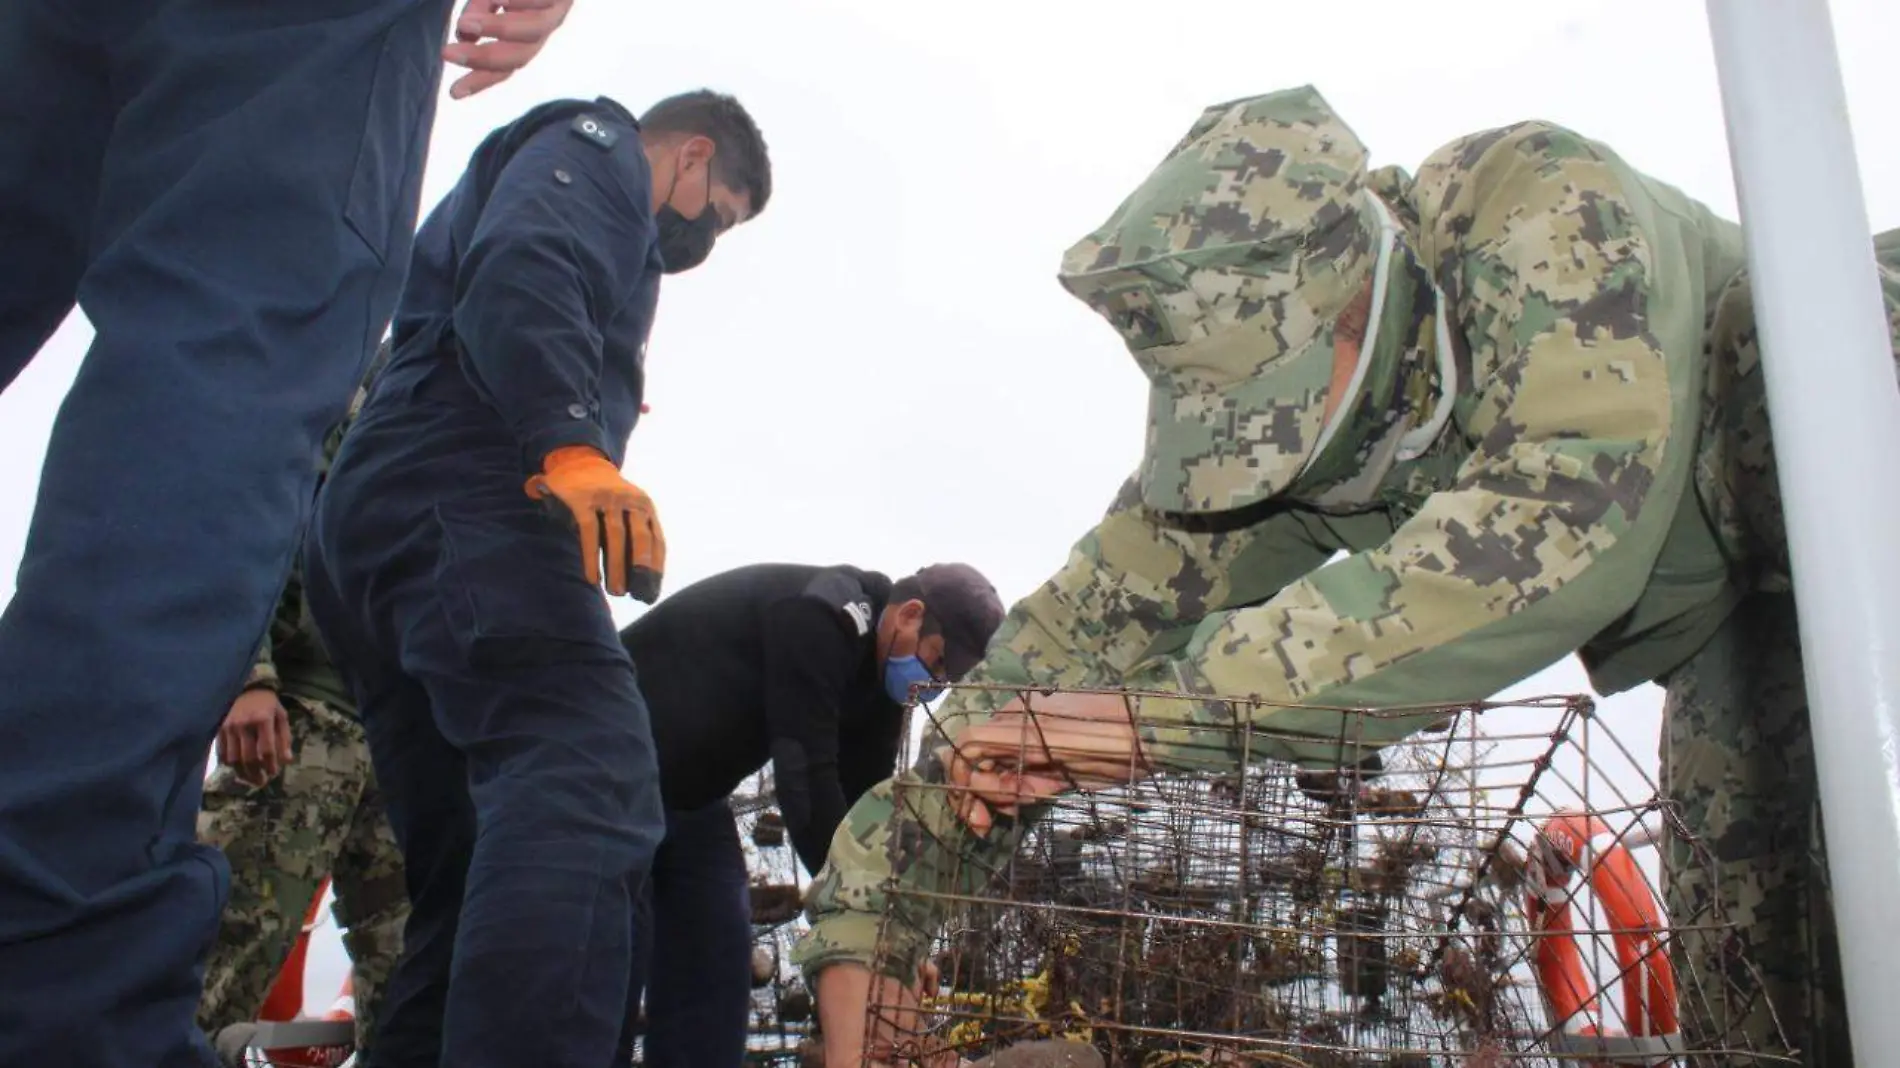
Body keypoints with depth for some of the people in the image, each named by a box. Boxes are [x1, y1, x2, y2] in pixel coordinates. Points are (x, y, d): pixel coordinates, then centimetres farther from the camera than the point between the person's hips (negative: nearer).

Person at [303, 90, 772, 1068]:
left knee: (472, 880, 6)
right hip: (461, 494, -10)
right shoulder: (595, 142, 12)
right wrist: (571, 444, -27)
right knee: (590, 784, -29)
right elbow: (521, 268, -12)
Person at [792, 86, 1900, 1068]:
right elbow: (1074, 637, -14)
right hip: (1734, 612, 5)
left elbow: (1571, 519, -49)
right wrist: (865, 913, -19)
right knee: (1752, 967, -3)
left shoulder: (1541, 208, -34)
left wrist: (1175, 705, -48)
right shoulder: (1251, 394, -17)